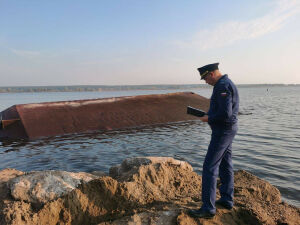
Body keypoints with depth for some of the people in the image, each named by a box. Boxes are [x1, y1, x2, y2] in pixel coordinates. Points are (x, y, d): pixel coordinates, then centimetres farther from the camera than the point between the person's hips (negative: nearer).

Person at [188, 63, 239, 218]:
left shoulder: (222, 86, -19)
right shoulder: (227, 83, 14)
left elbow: (226, 114, -27)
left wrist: (209, 119, -13)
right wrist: (210, 115, 12)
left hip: (222, 131, -11)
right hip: (228, 129, 11)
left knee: (210, 167, -7)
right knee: (225, 164, 17)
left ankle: (208, 208, -1)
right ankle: (227, 200, 30)